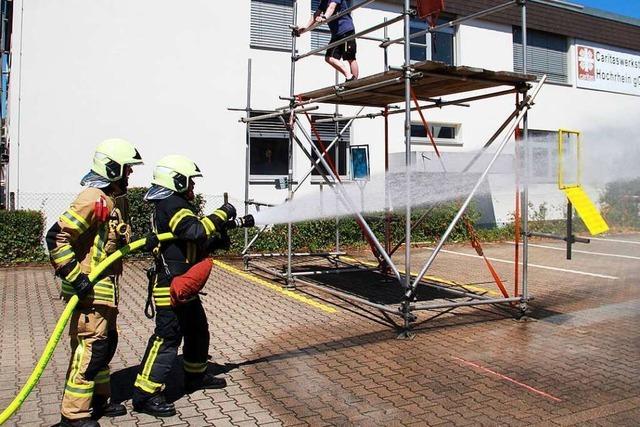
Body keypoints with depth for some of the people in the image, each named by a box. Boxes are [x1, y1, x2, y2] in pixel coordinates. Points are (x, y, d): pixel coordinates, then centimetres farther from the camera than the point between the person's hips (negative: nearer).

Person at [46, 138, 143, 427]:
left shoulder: (115, 198, 13)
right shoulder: (94, 199, -19)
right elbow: (57, 237, -24)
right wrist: (75, 277, -24)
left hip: (104, 286, 10)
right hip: (87, 288, -10)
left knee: (106, 342, 18)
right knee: (91, 347, -4)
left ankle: (99, 400, 32)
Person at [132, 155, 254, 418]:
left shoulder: (176, 205, 17)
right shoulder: (171, 205, -16)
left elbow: (203, 239, 18)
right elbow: (196, 230, -32)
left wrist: (233, 223, 12)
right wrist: (221, 214, -18)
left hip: (185, 286, 11)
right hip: (171, 287, -11)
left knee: (198, 330, 22)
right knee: (167, 338, -7)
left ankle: (195, 376, 39)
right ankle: (145, 394, 0)